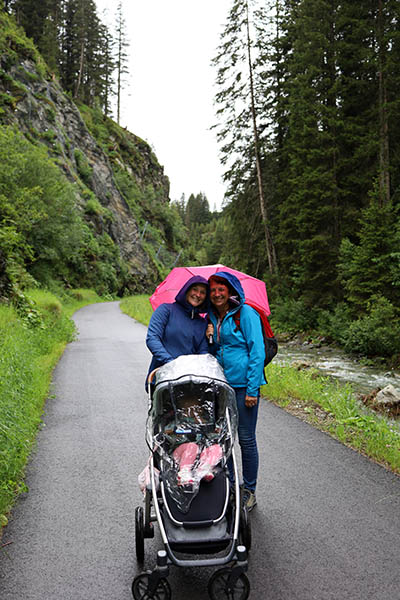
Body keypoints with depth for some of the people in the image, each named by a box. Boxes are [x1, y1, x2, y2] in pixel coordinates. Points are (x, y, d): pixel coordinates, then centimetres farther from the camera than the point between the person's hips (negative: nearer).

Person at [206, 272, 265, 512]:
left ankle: (249, 492, 19)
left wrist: (252, 389, -15)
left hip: (243, 385, -6)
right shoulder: (212, 317, 12)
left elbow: (257, 353, -11)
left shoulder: (246, 313, -8)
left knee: (246, 439, 3)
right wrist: (209, 339, -3)